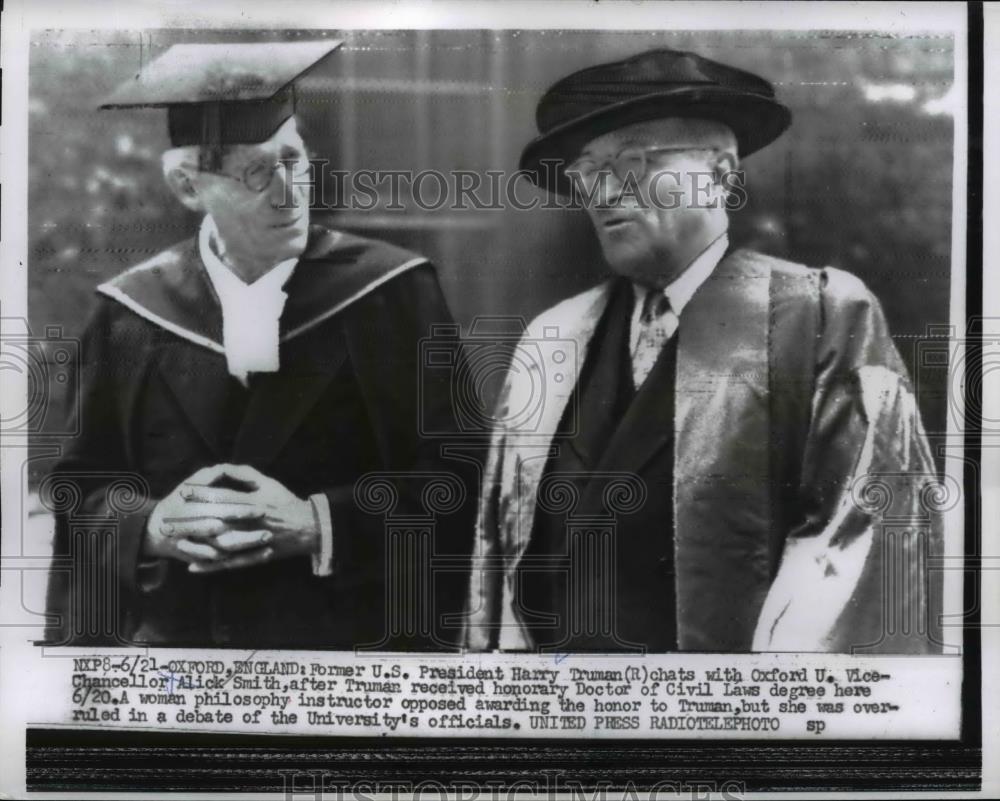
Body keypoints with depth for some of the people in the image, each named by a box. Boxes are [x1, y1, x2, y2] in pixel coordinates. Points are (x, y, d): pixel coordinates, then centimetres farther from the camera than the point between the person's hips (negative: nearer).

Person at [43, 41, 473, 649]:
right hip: (171, 631, 2)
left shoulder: (391, 293, -11)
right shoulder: (132, 313, -3)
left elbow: (456, 484, -10)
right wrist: (151, 526, -17)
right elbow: (80, 488, 2)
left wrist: (316, 526, -21)